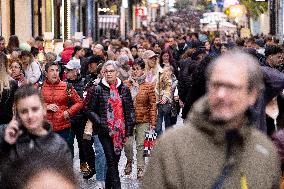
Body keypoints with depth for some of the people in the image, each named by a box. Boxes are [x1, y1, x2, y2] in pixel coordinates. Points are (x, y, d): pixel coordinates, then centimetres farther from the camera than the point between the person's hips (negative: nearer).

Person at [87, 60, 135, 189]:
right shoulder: (98, 89, -1)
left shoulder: (124, 89, 8)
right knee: (112, 161, -9)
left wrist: (129, 125, 2)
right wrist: (100, 123, -11)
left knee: (114, 160, 8)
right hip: (105, 130, -3)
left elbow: (130, 109, 11)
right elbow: (90, 110, 0)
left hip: (120, 130, 3)